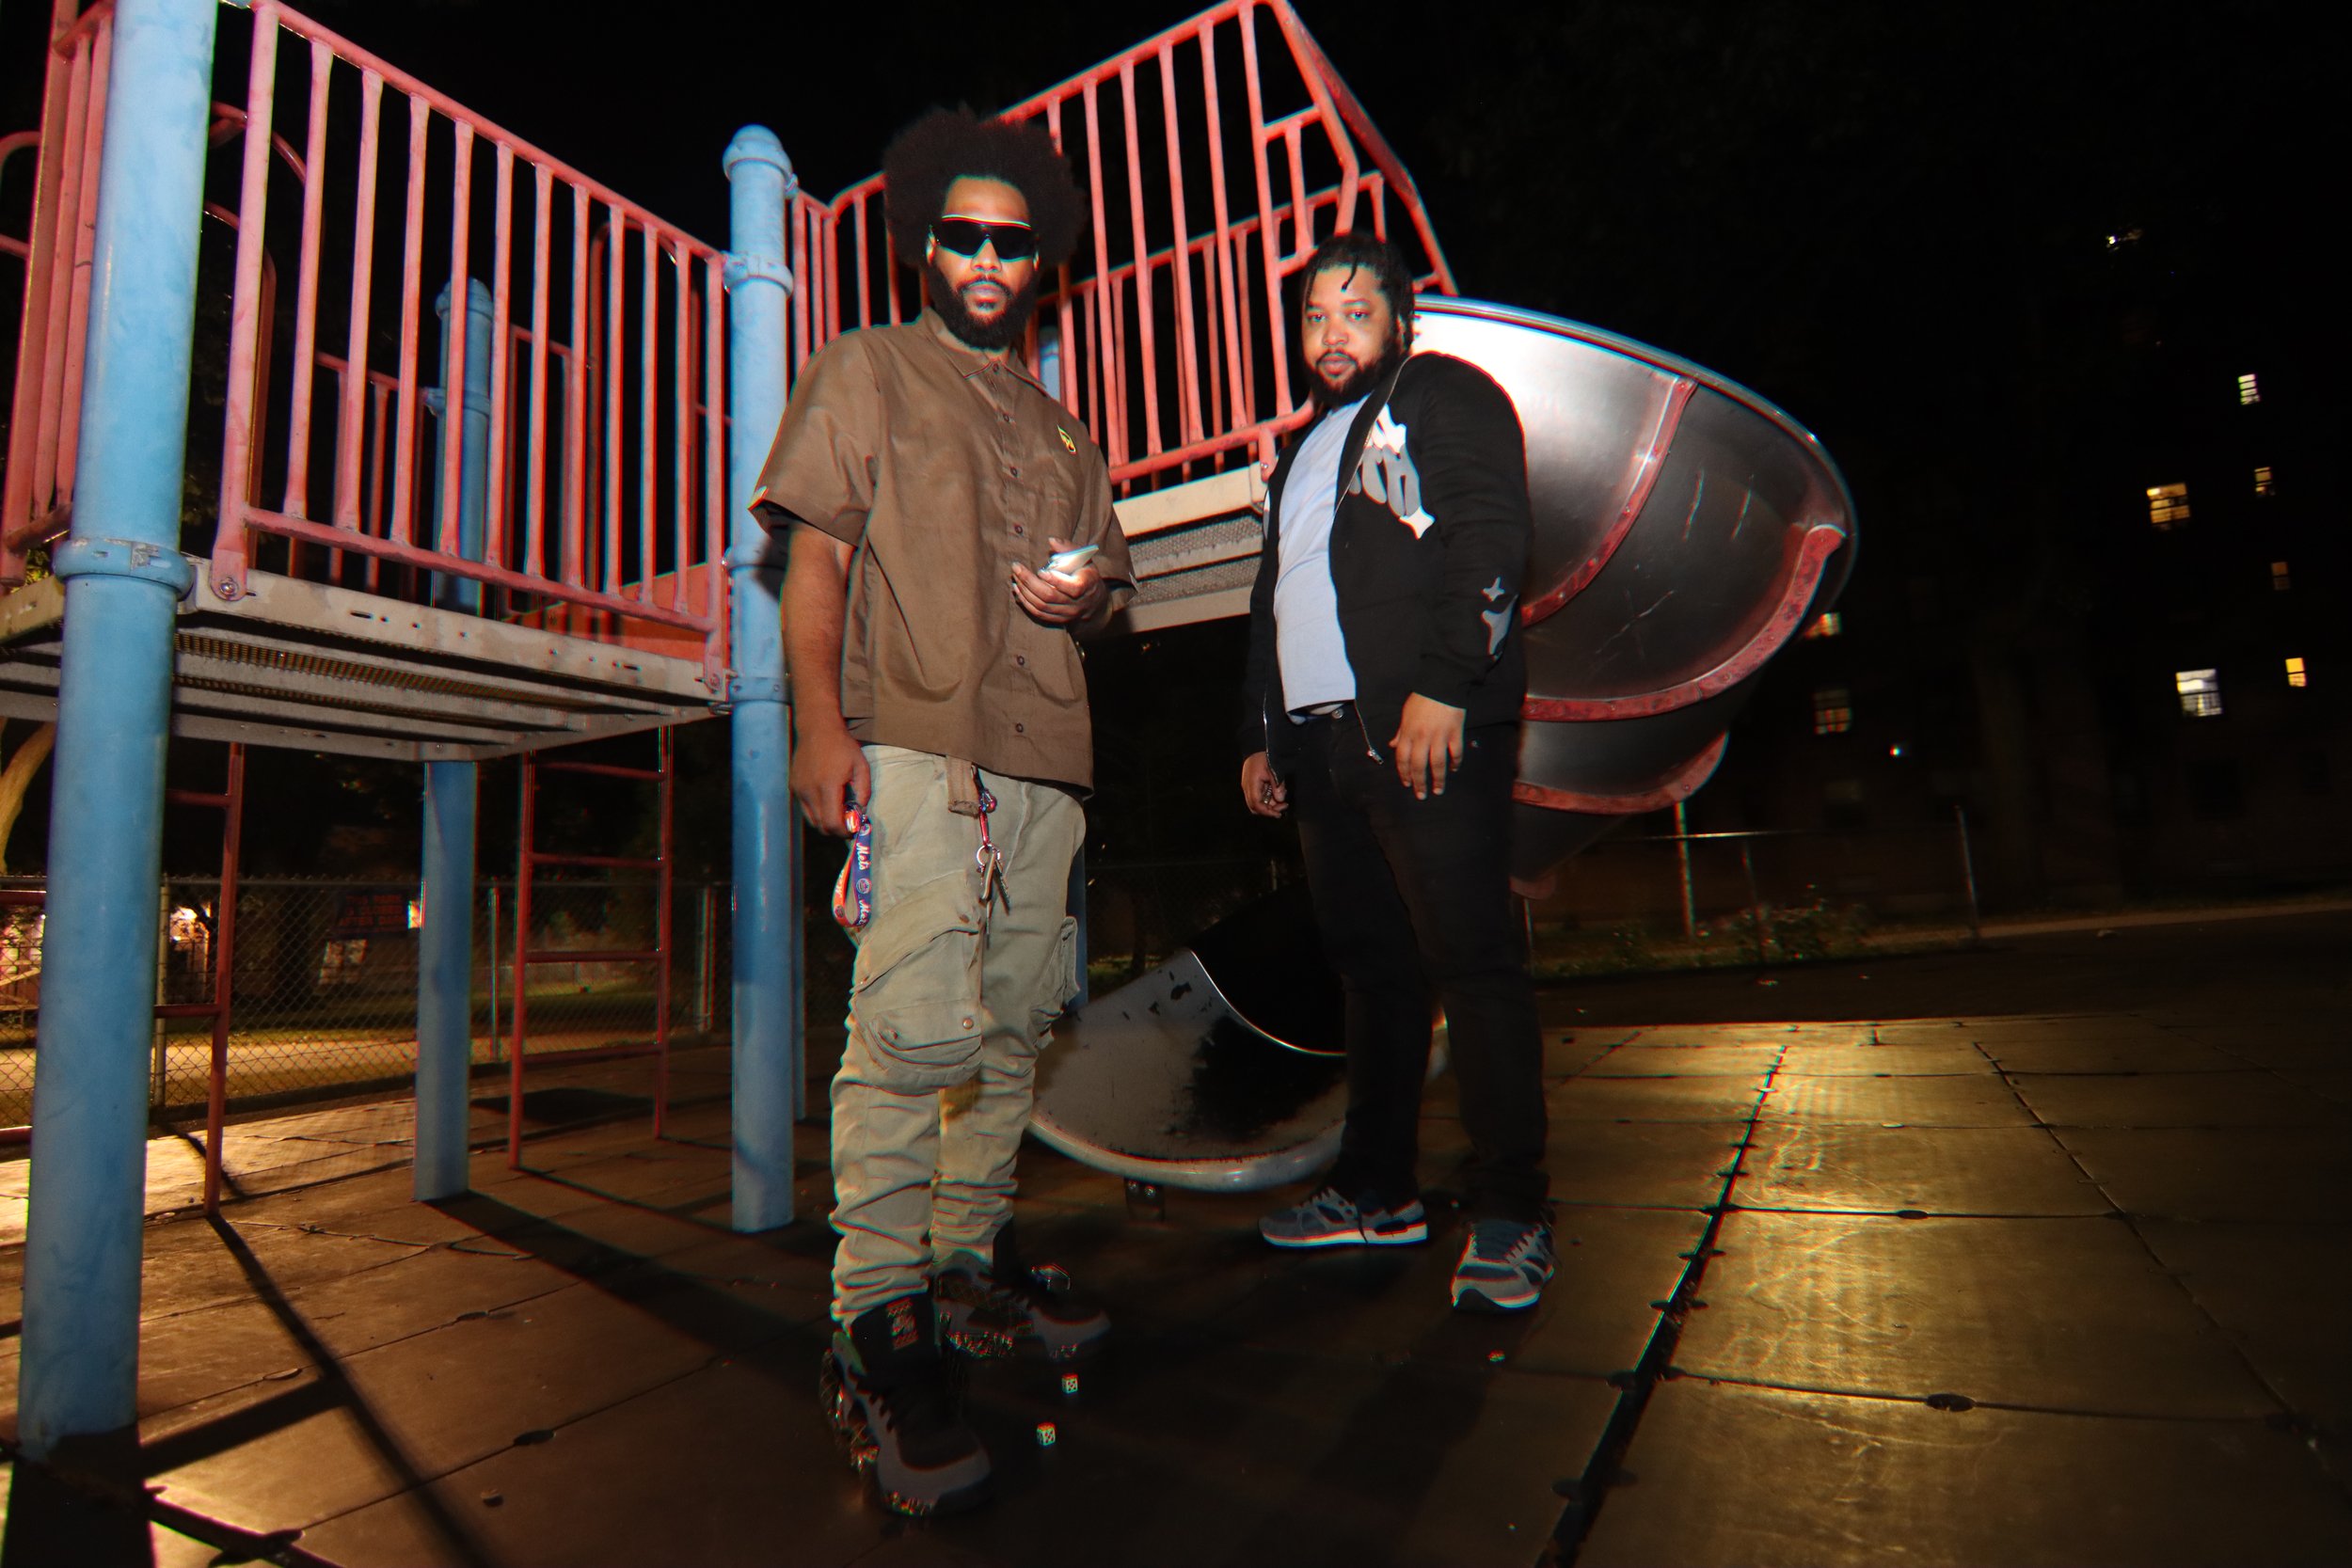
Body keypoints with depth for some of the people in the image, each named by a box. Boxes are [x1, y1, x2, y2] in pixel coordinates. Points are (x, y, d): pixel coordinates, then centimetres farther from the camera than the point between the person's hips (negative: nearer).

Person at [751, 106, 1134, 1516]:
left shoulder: (1061, 427, 27)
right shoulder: (867, 372, 12)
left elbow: (1108, 578, 28)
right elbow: (815, 558, 2)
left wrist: (1087, 598, 2)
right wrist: (821, 722, -12)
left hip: (1044, 761, 6)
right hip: (912, 749, -6)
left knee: (1011, 1029, 8)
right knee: (912, 1030, -15)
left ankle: (973, 1262, 21)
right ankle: (881, 1322, -4)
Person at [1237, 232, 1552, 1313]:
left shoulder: (1447, 398, 7)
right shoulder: (1306, 451, 30)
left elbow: (1490, 543, -9)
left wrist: (1442, 685, -20)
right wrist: (1264, 735, 21)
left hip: (1426, 730, -7)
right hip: (1321, 740, 8)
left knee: (1471, 961, -8)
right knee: (1370, 968, 10)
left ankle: (1510, 1216, 1)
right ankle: (1377, 1192, 19)